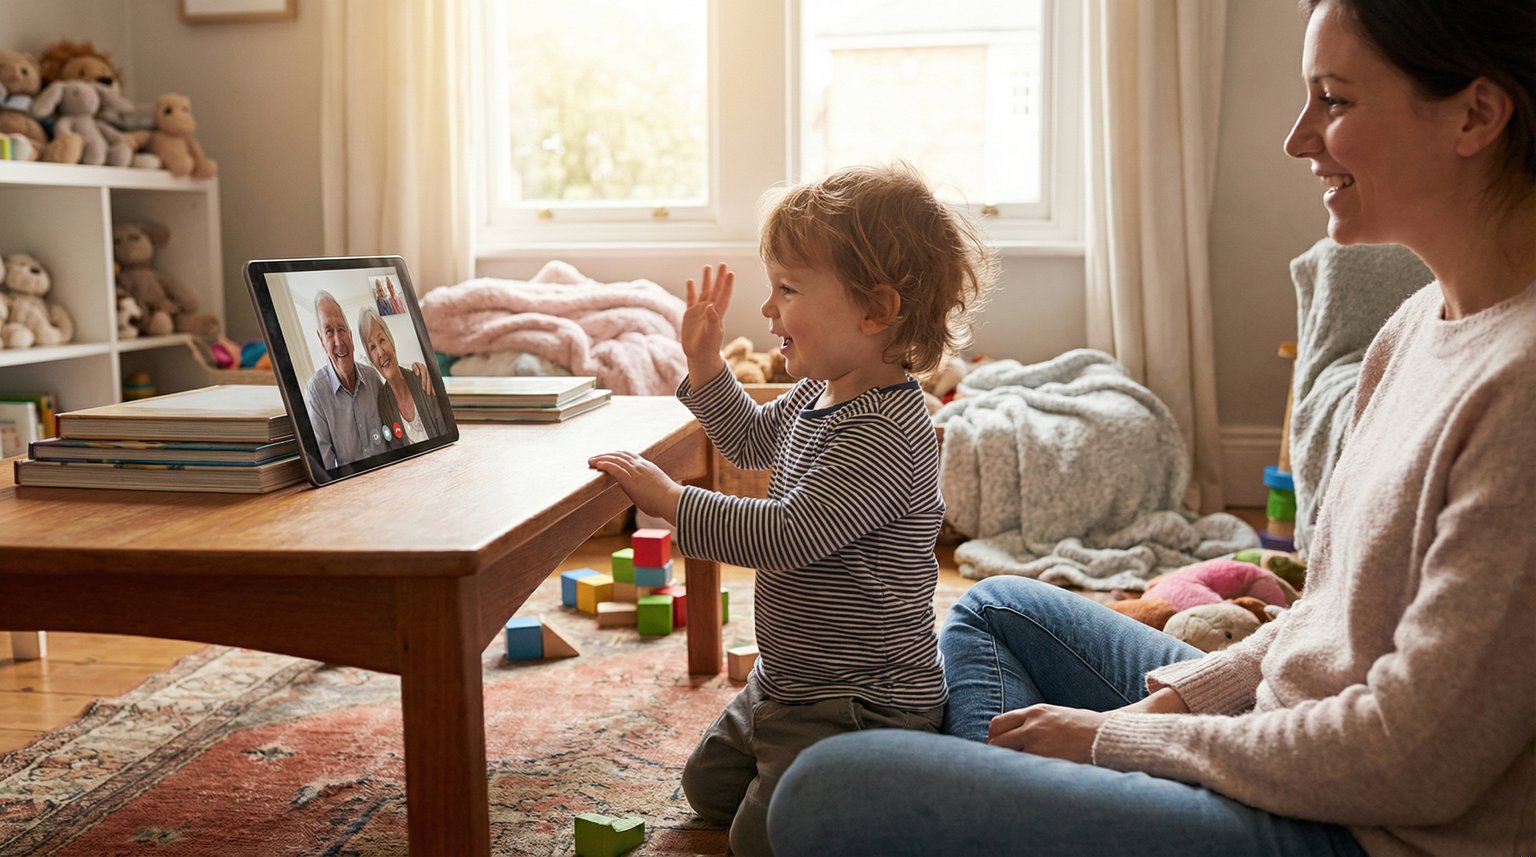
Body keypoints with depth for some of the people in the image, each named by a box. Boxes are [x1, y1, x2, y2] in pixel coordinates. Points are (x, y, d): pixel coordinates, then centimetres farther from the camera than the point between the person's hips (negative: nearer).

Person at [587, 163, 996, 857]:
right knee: (707, 787, 23)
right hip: (788, 681, 10)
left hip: (864, 704, -10)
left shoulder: (886, 433, -29)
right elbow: (751, 440, 22)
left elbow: (786, 536, -34)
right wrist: (705, 364, 7)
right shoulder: (821, 394, 2)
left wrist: (668, 500, -26)